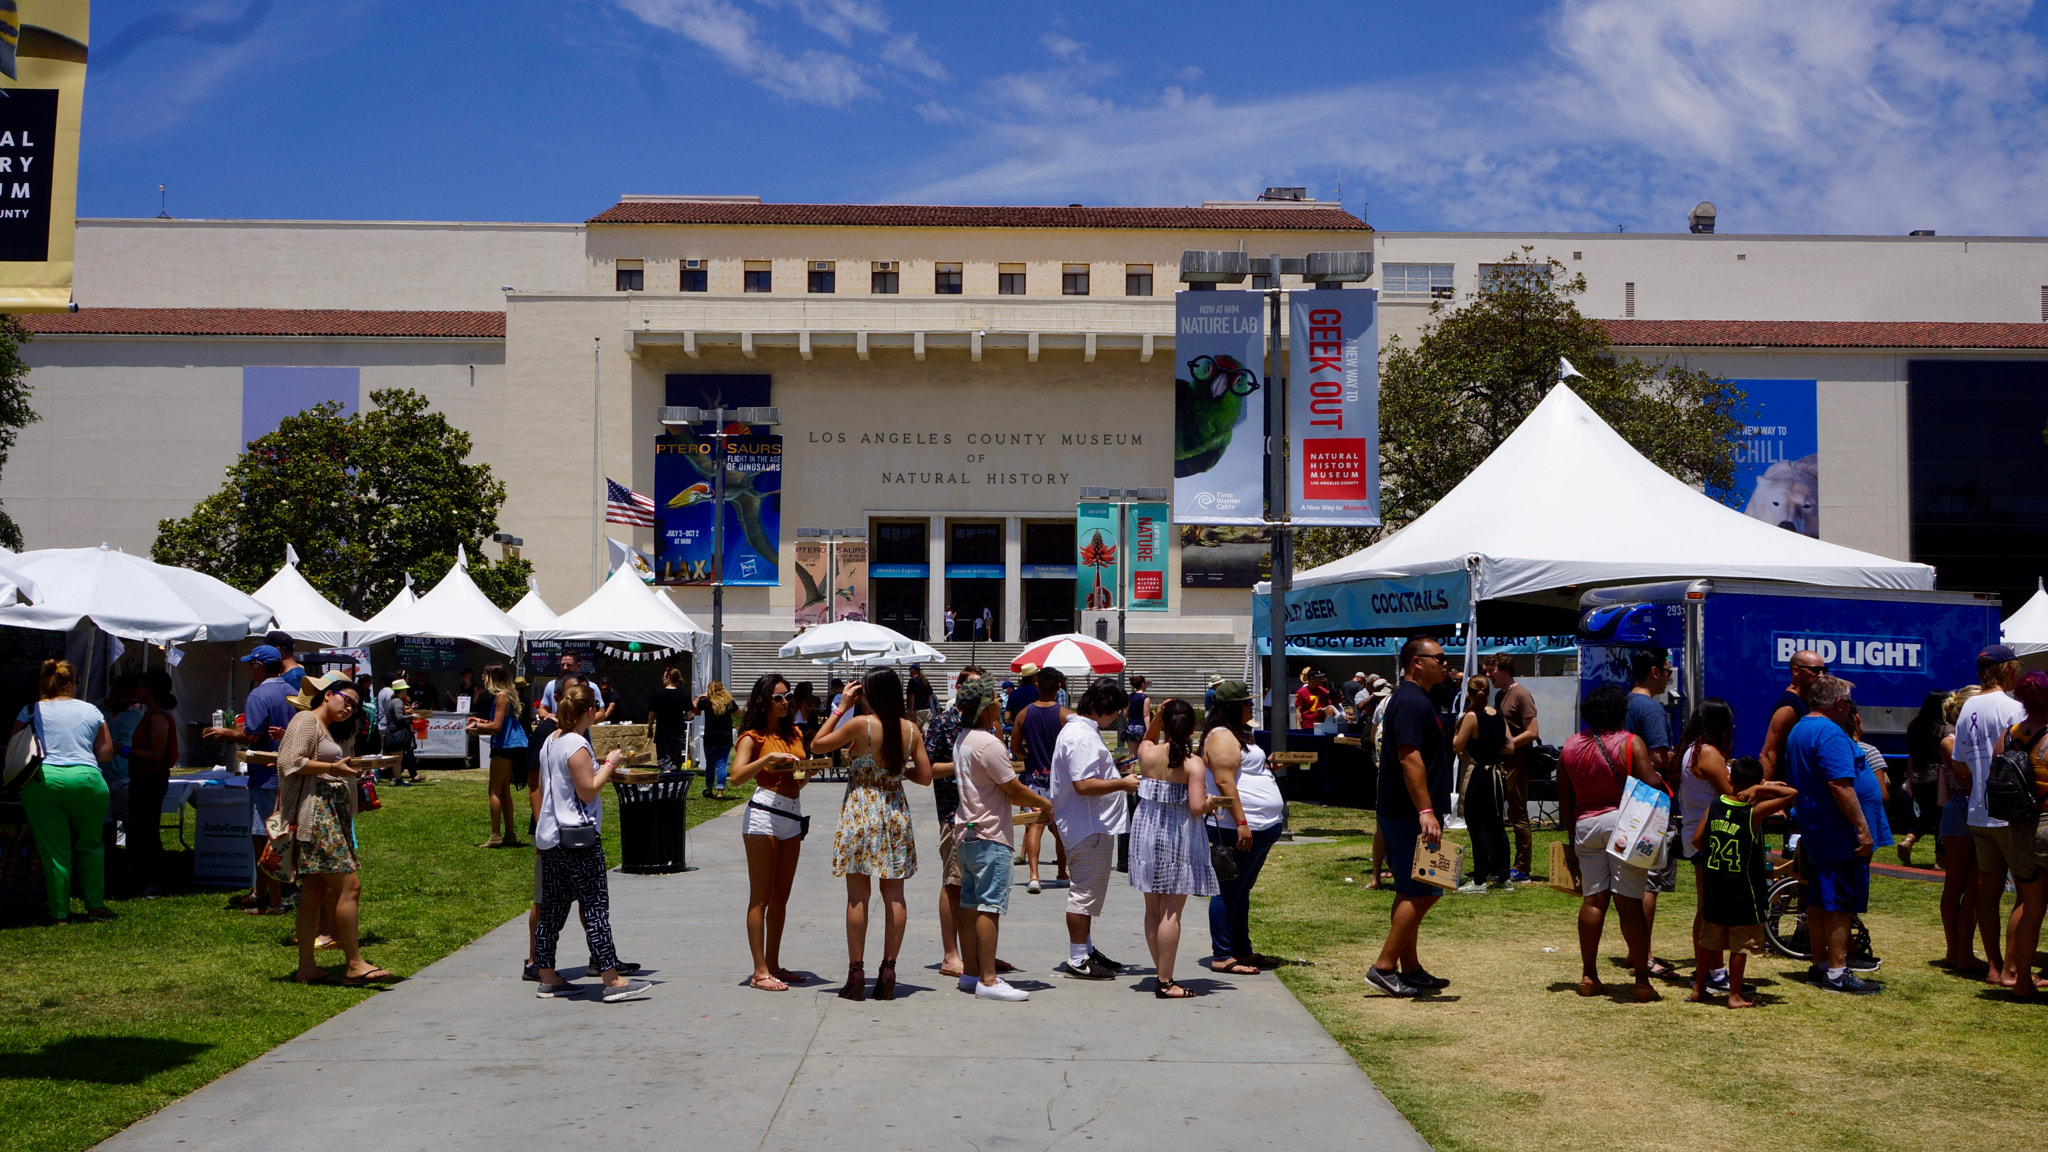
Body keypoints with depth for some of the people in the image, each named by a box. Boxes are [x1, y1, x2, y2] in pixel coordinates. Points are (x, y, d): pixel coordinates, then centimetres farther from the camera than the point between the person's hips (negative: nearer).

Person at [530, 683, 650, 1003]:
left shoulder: (550, 742, 12)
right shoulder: (577, 745, -15)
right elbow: (588, 791, -16)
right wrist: (609, 764, -5)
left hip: (549, 836, 9)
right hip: (578, 837, -9)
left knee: (552, 908, 11)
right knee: (595, 907, -7)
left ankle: (547, 979, 15)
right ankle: (612, 981, -6)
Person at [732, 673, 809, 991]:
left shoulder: (795, 734, 16)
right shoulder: (753, 736, -3)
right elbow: (736, 776, -17)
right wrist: (769, 758, -25)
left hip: (793, 815, 7)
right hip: (763, 813, -7)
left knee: (781, 896, 10)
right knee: (761, 898, -4)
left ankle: (773, 964, 17)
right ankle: (760, 971, -3)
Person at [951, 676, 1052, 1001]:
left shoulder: (963, 739, 13)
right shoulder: (988, 743, -18)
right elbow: (1015, 790, -14)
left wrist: (1030, 805, 20)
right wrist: (1044, 803, 3)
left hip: (967, 831, 10)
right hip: (990, 835, -10)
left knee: (970, 903, 12)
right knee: (989, 906, -9)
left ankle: (970, 972, 17)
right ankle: (987, 980, -9)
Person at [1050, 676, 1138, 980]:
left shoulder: (1081, 730, 15)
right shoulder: (1081, 737, -21)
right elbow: (1084, 784, -27)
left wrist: (1118, 776, 20)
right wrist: (1122, 784, -19)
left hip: (1093, 826, 12)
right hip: (1089, 828, -12)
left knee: (1087, 892, 19)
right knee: (1085, 893, -4)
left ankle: (1086, 950, 29)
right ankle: (1077, 961, 2)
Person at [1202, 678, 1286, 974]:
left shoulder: (1238, 734, 20)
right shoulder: (1221, 736, -13)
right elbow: (1224, 782, -21)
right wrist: (1241, 822, -24)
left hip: (1260, 828, 11)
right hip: (1237, 829, -11)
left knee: (1242, 890, 15)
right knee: (1229, 891, -6)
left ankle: (1242, 950, 21)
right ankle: (1222, 956, -3)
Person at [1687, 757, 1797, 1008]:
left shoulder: (1714, 804, -1)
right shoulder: (1755, 812, -13)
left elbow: (1696, 839, 1)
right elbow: (1792, 793, -15)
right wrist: (1761, 789, -14)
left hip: (1713, 889, 5)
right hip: (1742, 892, -5)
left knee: (1708, 941, 15)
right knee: (1740, 945, 5)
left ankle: (1698, 989, 22)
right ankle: (1735, 995, 9)